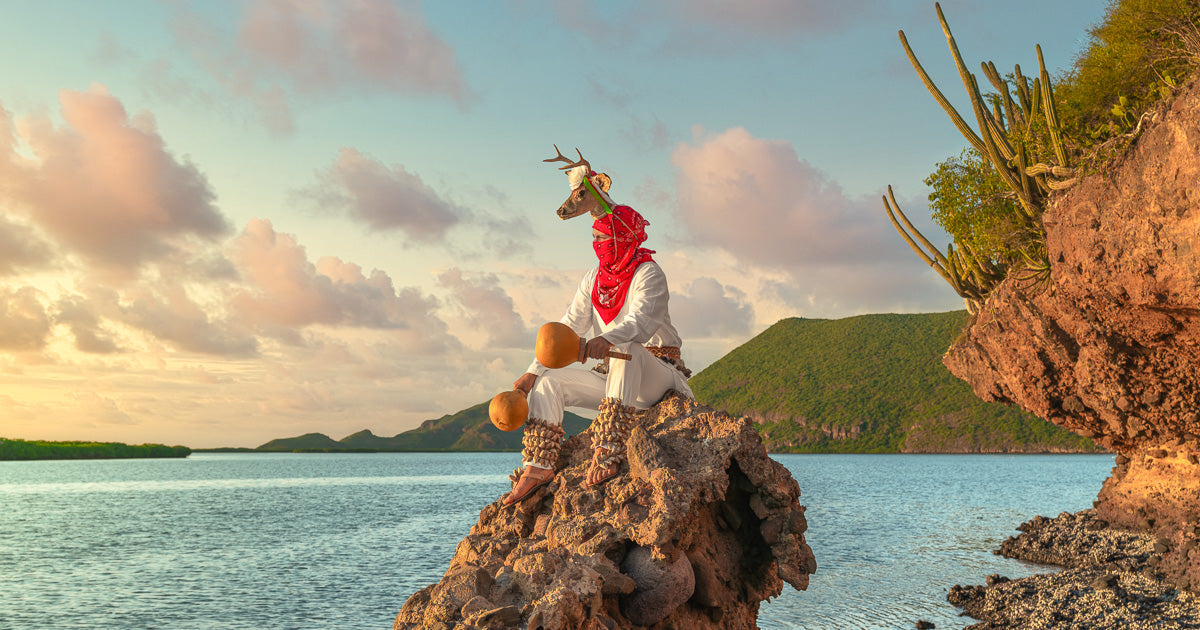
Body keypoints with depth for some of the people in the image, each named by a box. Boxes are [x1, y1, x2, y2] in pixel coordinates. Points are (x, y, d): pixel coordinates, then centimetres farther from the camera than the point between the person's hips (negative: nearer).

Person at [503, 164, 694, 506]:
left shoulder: (648, 273, -11)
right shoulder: (595, 277, 11)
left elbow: (642, 320, -30)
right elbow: (568, 327, 9)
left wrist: (607, 340, -51)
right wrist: (533, 371, 0)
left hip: (658, 371, -7)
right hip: (614, 376, 7)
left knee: (625, 351, -39)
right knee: (549, 382, -5)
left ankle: (607, 452, -46)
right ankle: (538, 466, -15)